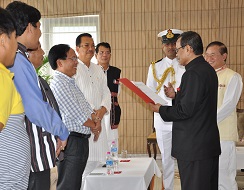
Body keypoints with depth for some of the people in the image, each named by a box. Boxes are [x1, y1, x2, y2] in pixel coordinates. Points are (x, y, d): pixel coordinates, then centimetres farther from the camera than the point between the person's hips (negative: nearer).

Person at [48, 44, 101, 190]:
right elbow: (76, 115, -18)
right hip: (72, 141, -10)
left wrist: (95, 119, -2)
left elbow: (85, 105, 18)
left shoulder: (70, 82, 16)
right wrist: (93, 126, -3)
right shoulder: (59, 83, -16)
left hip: (80, 140, 10)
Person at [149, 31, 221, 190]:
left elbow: (185, 111, -21)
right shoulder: (208, 70, 11)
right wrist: (176, 96, 13)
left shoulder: (193, 74, -19)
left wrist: (160, 109, -7)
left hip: (193, 147, -10)